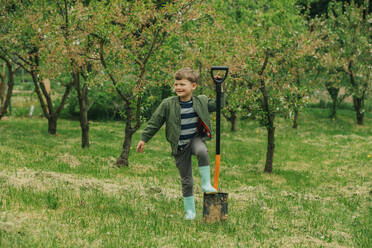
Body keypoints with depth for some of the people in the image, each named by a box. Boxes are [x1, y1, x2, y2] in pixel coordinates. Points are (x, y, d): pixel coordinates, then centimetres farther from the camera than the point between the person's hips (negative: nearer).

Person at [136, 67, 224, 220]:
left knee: (202, 151, -38)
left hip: (195, 138, 0)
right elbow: (155, 122, -1)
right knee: (186, 180, 4)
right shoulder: (168, 104, -9)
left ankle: (206, 183, -23)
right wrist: (144, 138, -1)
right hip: (179, 146, 0)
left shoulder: (201, 101, -1)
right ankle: (190, 210, 19)